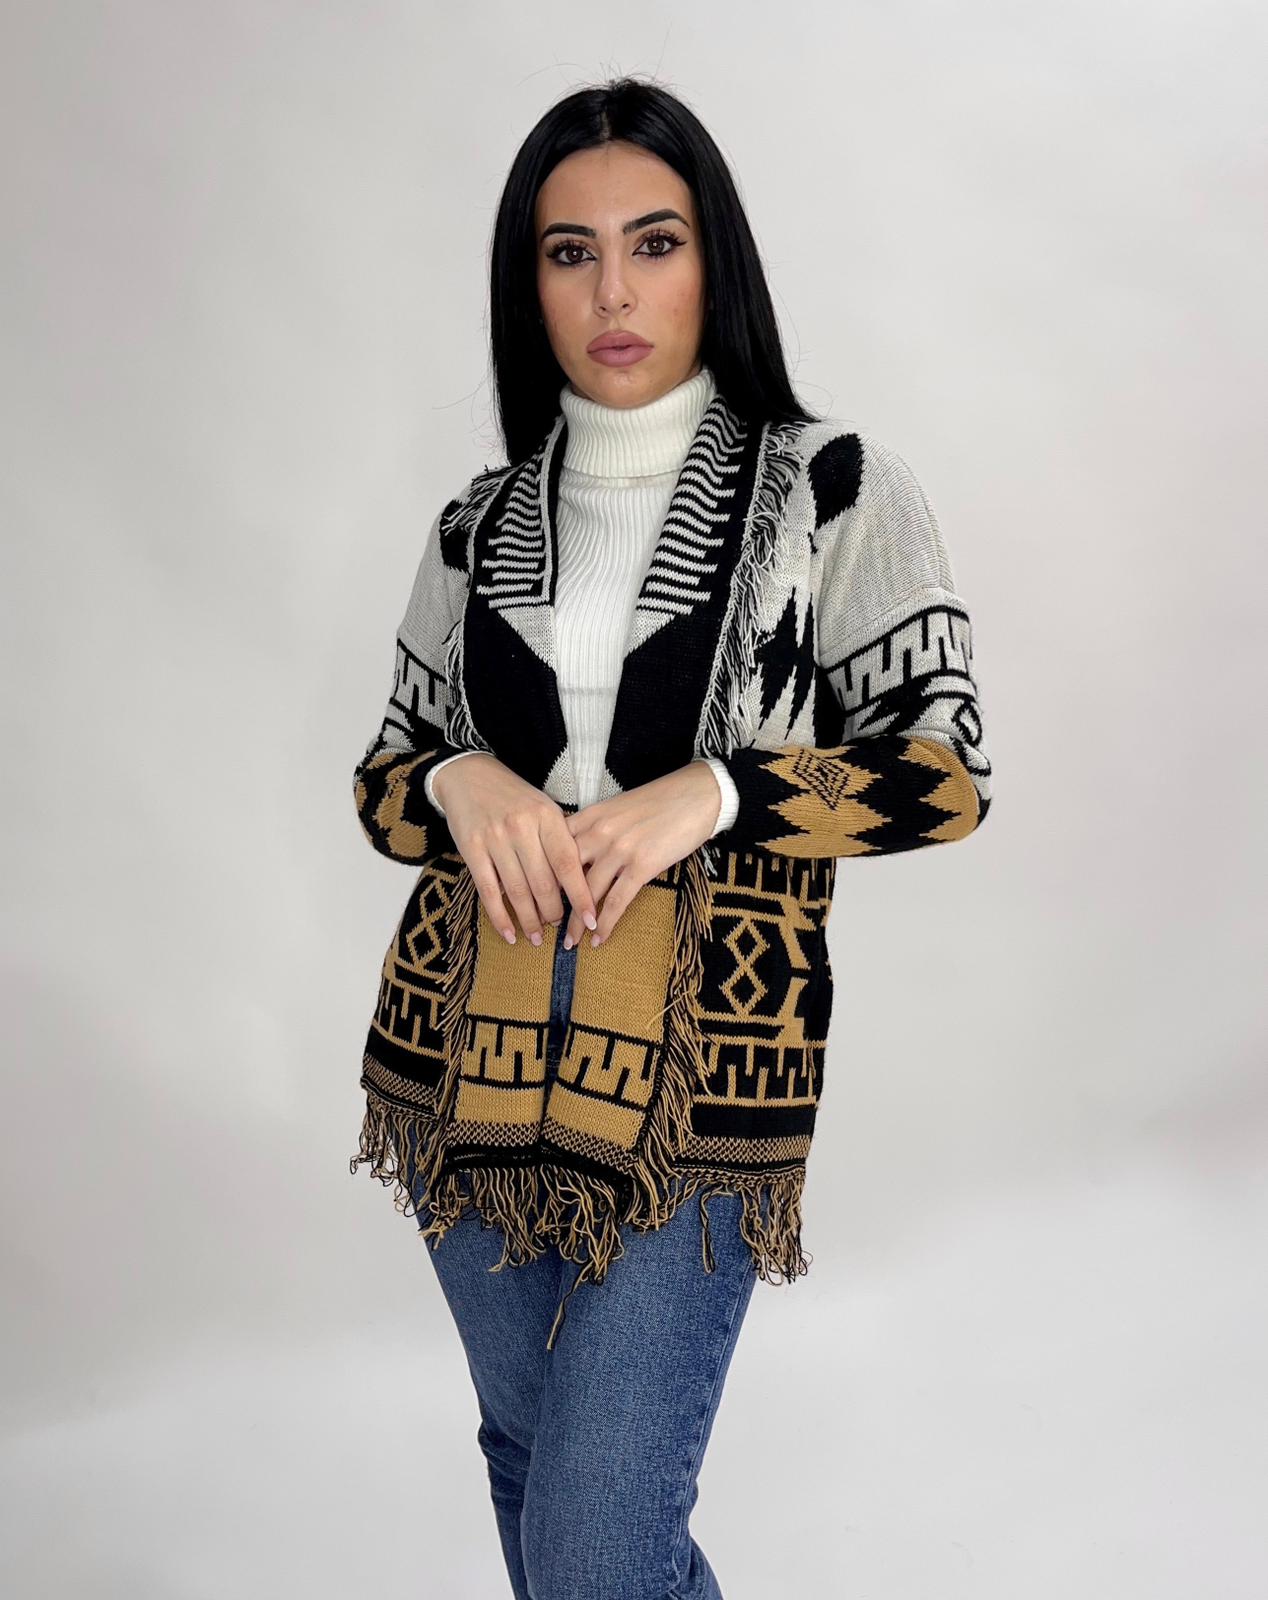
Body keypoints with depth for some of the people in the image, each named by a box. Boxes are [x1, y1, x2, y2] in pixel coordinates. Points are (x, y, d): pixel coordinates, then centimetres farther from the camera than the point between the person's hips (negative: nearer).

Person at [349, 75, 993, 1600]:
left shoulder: (832, 485, -2)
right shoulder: (482, 522, 8)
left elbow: (944, 766, -6)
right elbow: (384, 774, 12)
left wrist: (708, 792, -19)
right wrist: (462, 783, -10)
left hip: (695, 1080, -4)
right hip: (467, 1062, 5)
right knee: (527, 1451, 20)